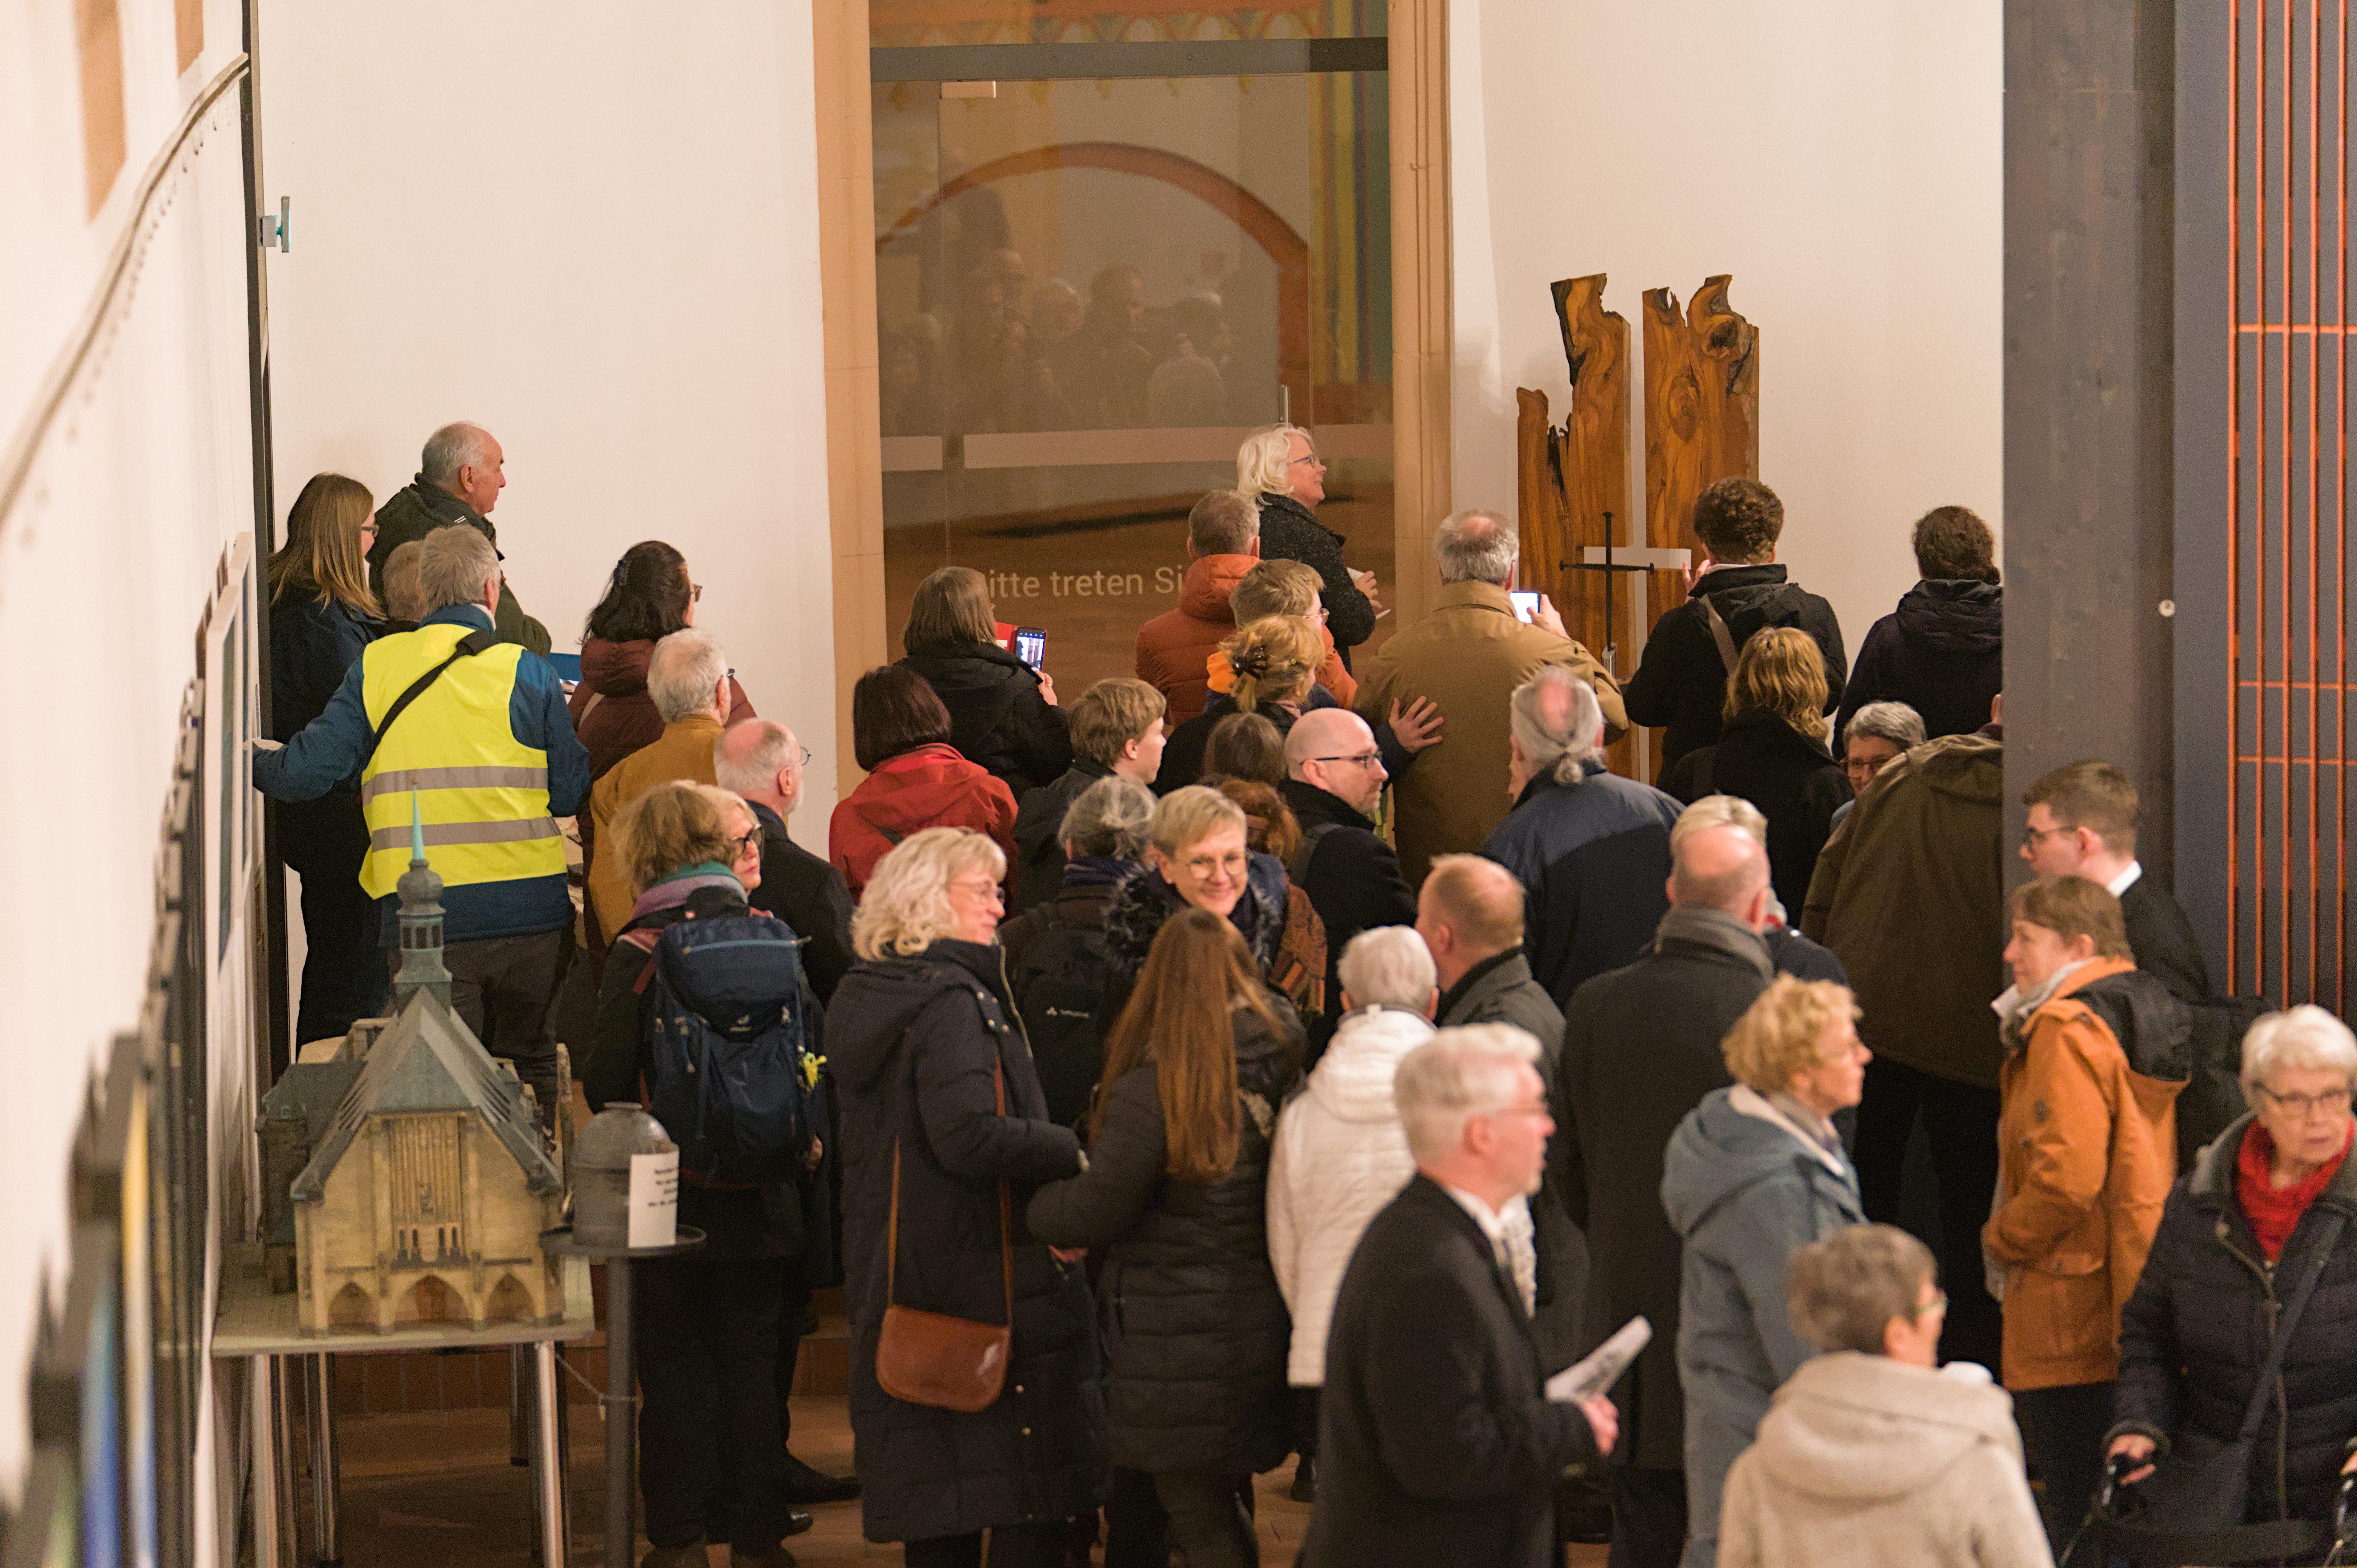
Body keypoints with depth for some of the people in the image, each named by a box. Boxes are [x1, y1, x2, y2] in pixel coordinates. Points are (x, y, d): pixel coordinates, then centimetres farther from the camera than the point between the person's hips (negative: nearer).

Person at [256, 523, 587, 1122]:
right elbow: (571, 794, 0)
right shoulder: (526, 673, -1)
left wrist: (252, 764, 21)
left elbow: (306, 772, 0)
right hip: (527, 911, 0)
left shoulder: (376, 667, 2)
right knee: (532, 1063, 15)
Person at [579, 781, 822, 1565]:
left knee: (675, 1362, 7)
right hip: (762, 1197, 2)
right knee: (752, 1360, 9)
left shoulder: (637, 954, -8)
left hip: (673, 1196, -2)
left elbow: (607, 1081, -9)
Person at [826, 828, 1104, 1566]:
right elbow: (970, 1136, -27)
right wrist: (1074, 1151, -16)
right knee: (1031, 1503, -4)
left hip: (903, 1281, 9)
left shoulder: (861, 998, 14)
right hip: (987, 1279, -9)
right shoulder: (953, 1003, -15)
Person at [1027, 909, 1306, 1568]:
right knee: (1222, 1507, 22)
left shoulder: (1151, 1091, -19)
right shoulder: (1280, 1063, 0)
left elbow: (1095, 1211, -19)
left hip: (1177, 1336, -6)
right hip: (1260, 1327, 6)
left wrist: (1035, 1207, 2)